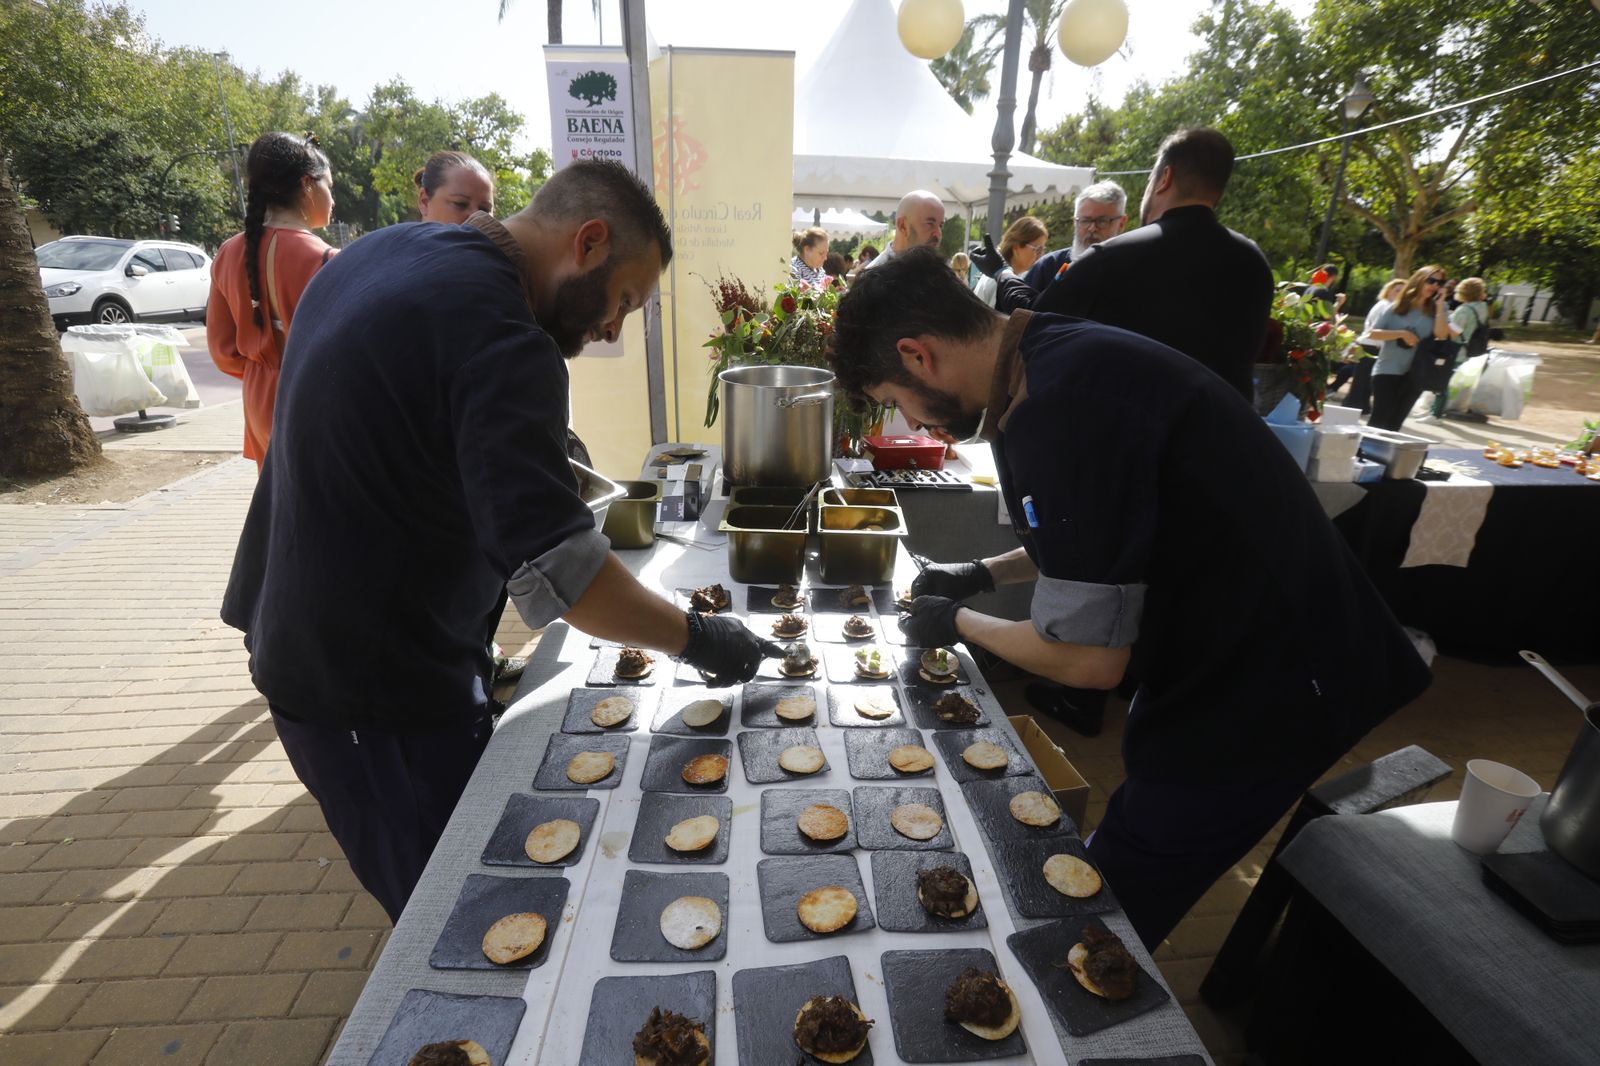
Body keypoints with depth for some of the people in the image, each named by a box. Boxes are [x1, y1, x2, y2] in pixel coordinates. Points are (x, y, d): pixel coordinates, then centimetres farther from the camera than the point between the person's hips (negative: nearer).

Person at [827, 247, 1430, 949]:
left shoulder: (1061, 409, -31)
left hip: (1257, 698, -9)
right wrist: (986, 573, 13)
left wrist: (959, 622, -7)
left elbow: (1087, 658, -25)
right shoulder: (1062, 359, 1)